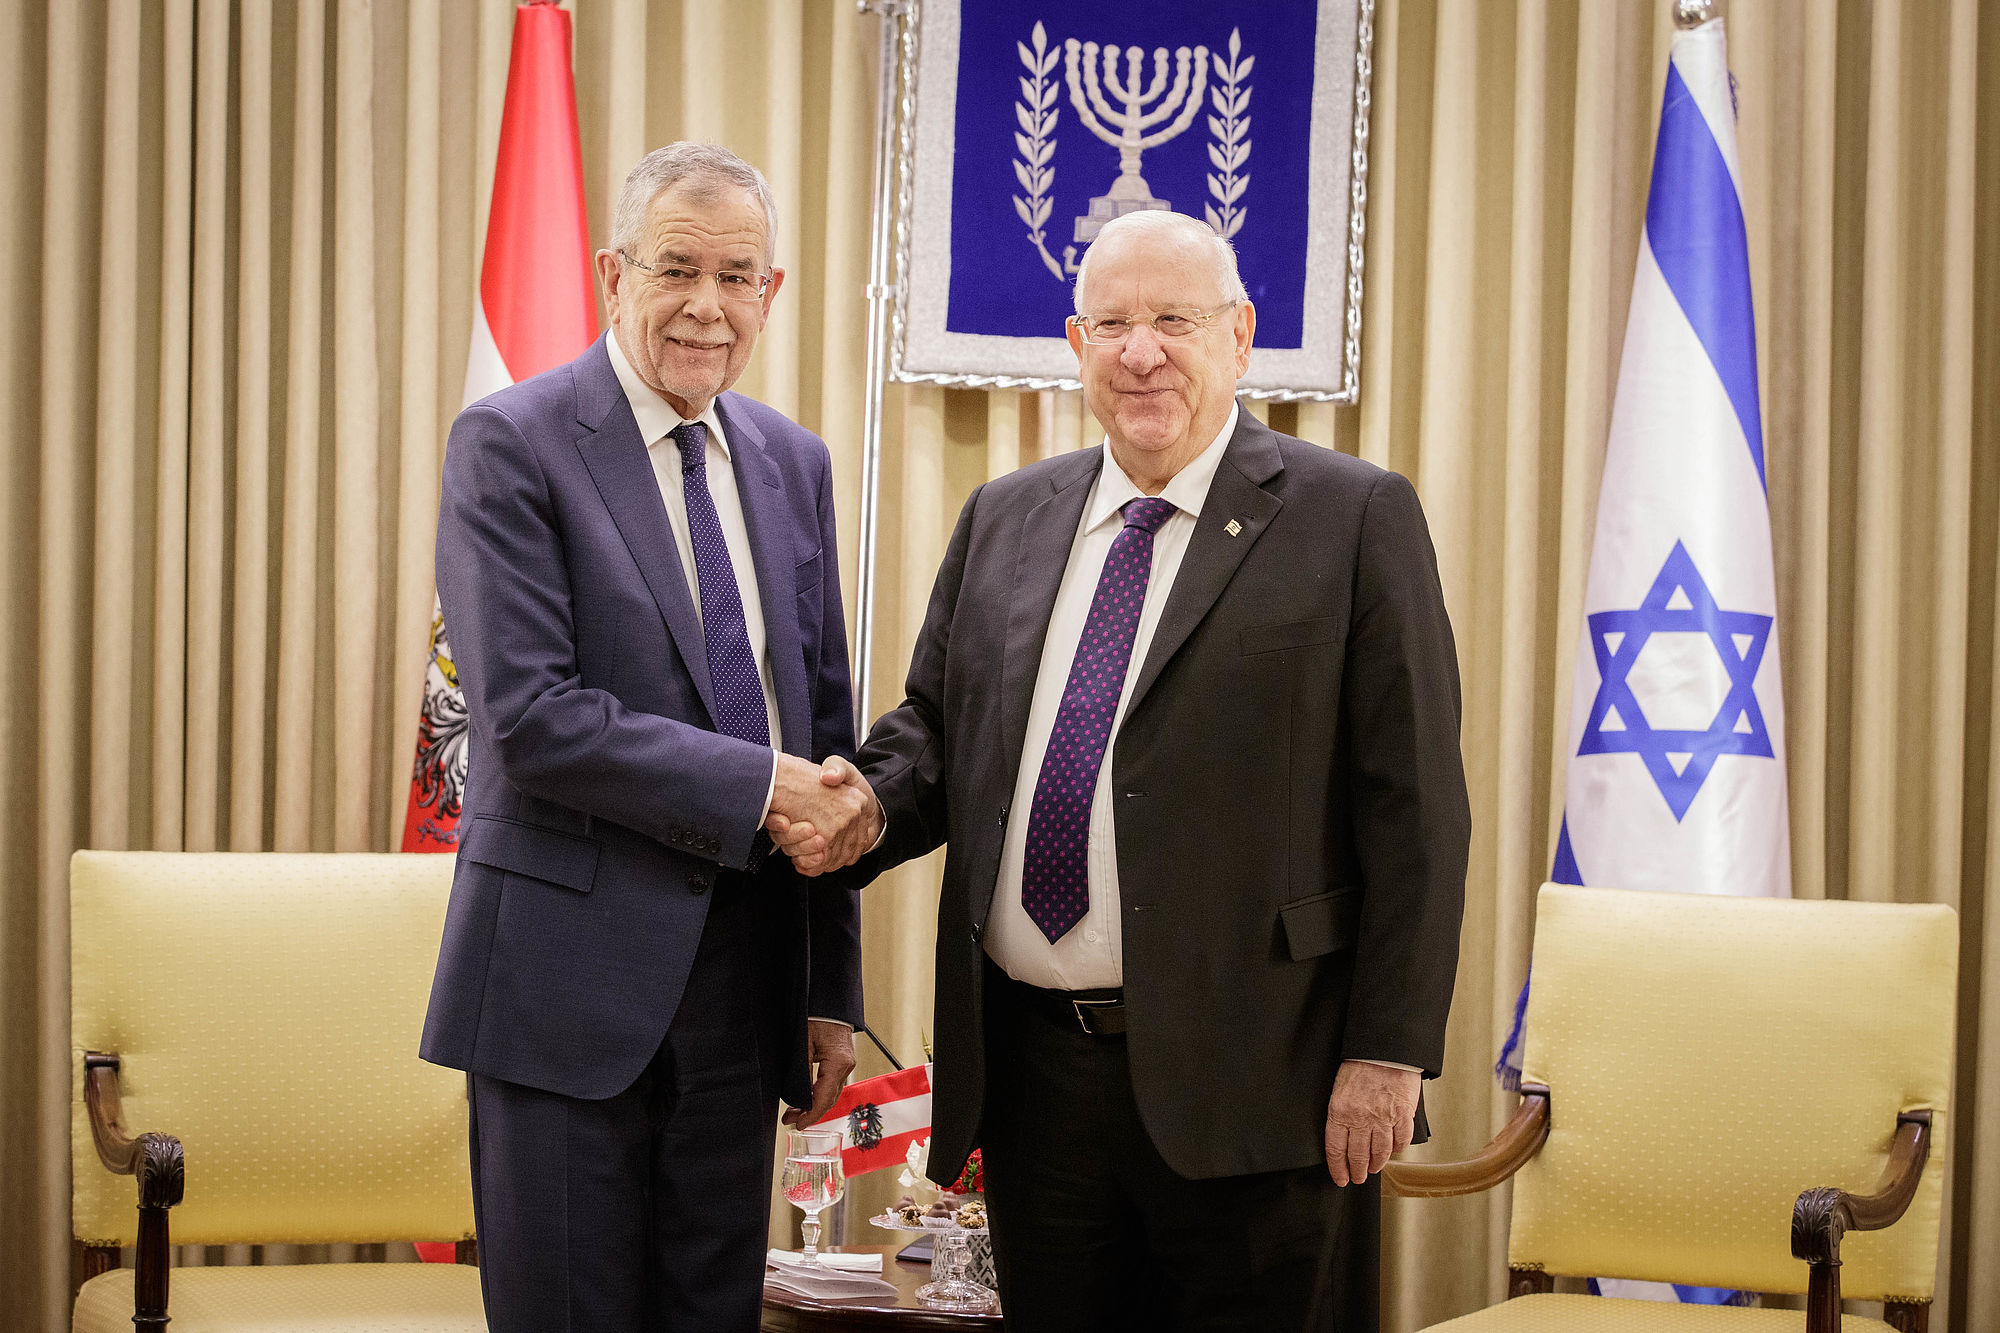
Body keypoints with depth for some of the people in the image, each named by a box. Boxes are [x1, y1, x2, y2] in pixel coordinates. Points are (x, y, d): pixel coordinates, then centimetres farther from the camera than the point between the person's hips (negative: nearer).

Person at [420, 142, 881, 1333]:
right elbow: (532, 717, -17)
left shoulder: (793, 463, 11)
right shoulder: (512, 444, -7)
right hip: (575, 966, -5)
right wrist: (758, 784, -17)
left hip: (745, 969, 6)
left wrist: (834, 987, 12)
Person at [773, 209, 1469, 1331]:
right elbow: (937, 725, 21)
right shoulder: (1003, 519, 13)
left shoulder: (1356, 519, -3)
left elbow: (1414, 810, -6)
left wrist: (1388, 1056, -11)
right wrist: (872, 802, -3)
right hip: (1030, 1069, 5)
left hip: (1244, 1080, -4)